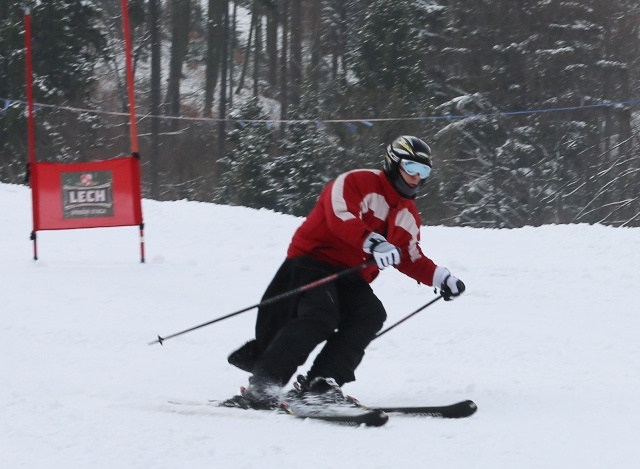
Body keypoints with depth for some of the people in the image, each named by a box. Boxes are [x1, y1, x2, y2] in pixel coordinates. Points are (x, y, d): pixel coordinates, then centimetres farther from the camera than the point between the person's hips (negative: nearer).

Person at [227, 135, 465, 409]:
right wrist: (373, 243, -43)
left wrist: (440, 278, 3)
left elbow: (409, 259, 19)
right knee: (320, 317, -29)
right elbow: (341, 217, -27)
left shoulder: (407, 214, 15)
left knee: (371, 315, -19)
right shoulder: (356, 182, -10)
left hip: (351, 277, 8)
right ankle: (262, 385, -27)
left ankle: (320, 384, -25)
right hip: (313, 259, -8)